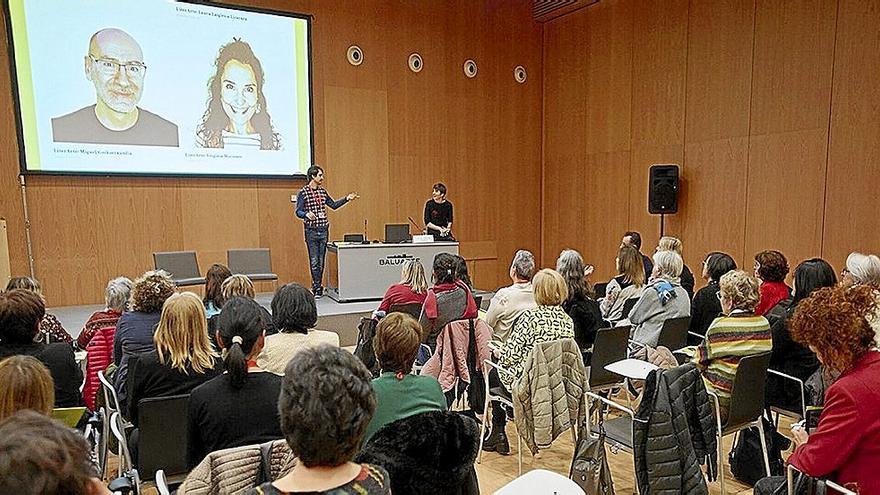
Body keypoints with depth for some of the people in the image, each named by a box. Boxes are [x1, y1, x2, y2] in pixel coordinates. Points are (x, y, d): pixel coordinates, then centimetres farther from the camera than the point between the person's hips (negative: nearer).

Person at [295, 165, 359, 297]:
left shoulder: (323, 192, 13)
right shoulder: (303, 192, -5)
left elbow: (334, 205, 22)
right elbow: (298, 212, -8)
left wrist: (347, 199, 16)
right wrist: (307, 214, -29)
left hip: (324, 230, 5)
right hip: (311, 231, -5)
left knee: (321, 261, 7)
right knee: (314, 261, -4)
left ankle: (317, 287, 15)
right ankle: (317, 288, 1)